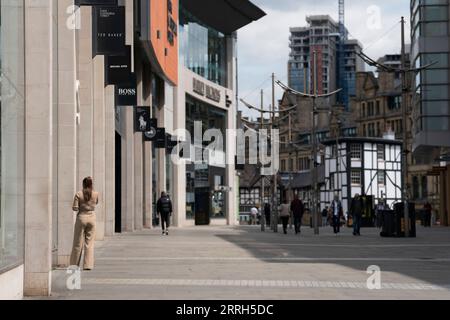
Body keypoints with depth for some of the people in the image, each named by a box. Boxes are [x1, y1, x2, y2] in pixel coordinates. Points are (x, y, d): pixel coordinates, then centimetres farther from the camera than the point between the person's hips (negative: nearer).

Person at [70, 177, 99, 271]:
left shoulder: (78, 194, -8)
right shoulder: (96, 194, -1)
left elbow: (75, 208, -8)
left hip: (81, 217, -1)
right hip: (91, 218, 1)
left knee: (78, 243, 7)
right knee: (89, 243, 4)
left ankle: (74, 264, 16)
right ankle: (88, 265, 0)